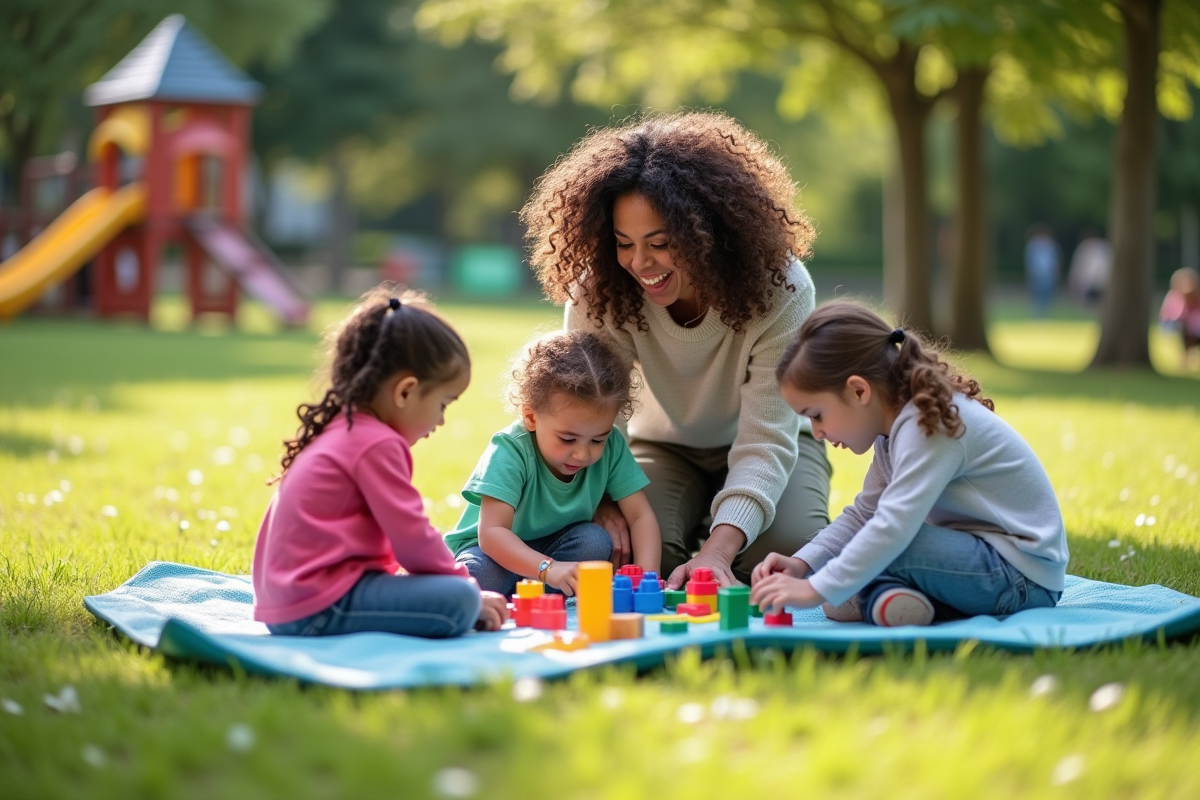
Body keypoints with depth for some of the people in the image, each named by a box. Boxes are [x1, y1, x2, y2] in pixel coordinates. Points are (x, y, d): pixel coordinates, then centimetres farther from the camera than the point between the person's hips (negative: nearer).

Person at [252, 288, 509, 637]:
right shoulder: (377, 444, -13)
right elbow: (412, 539, -14)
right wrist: (466, 586, 0)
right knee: (459, 601, -21)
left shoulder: (341, 430, 19)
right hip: (319, 606, -11)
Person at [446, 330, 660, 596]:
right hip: (498, 551, -5)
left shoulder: (611, 446, -17)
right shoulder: (510, 451, -30)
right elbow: (491, 532, -38)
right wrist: (548, 568, -53)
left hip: (552, 545, 5)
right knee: (480, 575, -37)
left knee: (596, 541, -26)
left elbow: (641, 516, -14)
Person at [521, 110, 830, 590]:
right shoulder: (600, 289, -24)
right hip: (664, 446, 1)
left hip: (767, 444, -1)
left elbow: (766, 440, -34)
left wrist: (718, 551, -49)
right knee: (639, 554, -29)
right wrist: (602, 502, -40)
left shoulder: (780, 289, -31)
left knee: (789, 549, -30)